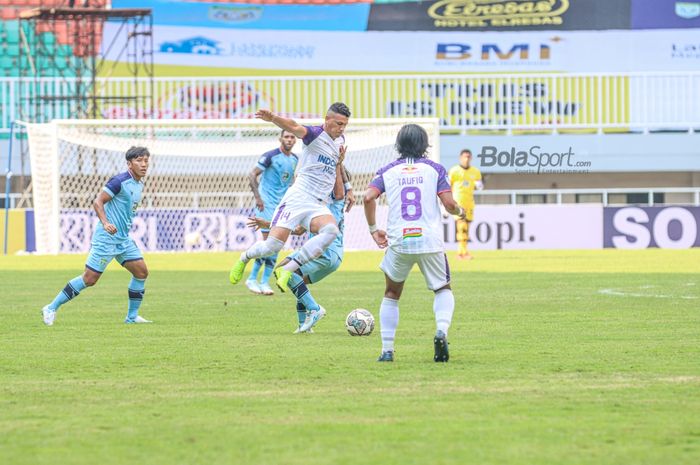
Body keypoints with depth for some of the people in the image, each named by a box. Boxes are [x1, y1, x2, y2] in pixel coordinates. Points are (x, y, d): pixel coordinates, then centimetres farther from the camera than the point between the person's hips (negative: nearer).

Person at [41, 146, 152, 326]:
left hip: (123, 239, 9)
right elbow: (98, 202, -20)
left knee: (141, 272, 2)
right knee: (90, 279, -8)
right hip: (106, 238, -9)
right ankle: (52, 308, 1)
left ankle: (132, 316, 13)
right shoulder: (120, 181, -16)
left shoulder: (139, 185, 11)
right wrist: (105, 223, -33)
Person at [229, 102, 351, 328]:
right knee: (273, 244, -15)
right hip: (298, 198, -5)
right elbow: (294, 127, -28)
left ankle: (286, 270, -24)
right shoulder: (315, 134, -5)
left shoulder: (340, 140, 17)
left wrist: (340, 162, 7)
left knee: (331, 230, -29)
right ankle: (245, 258, 22)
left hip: (319, 206, 5)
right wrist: (274, 118, -50)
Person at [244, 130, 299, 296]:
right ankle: (252, 279, -4)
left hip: (283, 205, 7)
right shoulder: (270, 156, -10)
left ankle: (264, 282, 7)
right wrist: (258, 197, -18)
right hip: (267, 203, -7)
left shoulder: (295, 160, 10)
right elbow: (252, 175, -11)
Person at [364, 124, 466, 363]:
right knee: (443, 290, 19)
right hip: (430, 242, -1)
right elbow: (448, 203, -4)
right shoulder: (434, 169, 6)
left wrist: (373, 229, 5)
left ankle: (387, 350, 11)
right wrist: (460, 211, 18)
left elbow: (369, 197, -6)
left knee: (392, 294, 20)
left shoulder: (387, 171, 10)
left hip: (398, 242, 1)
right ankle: (442, 330, -11)